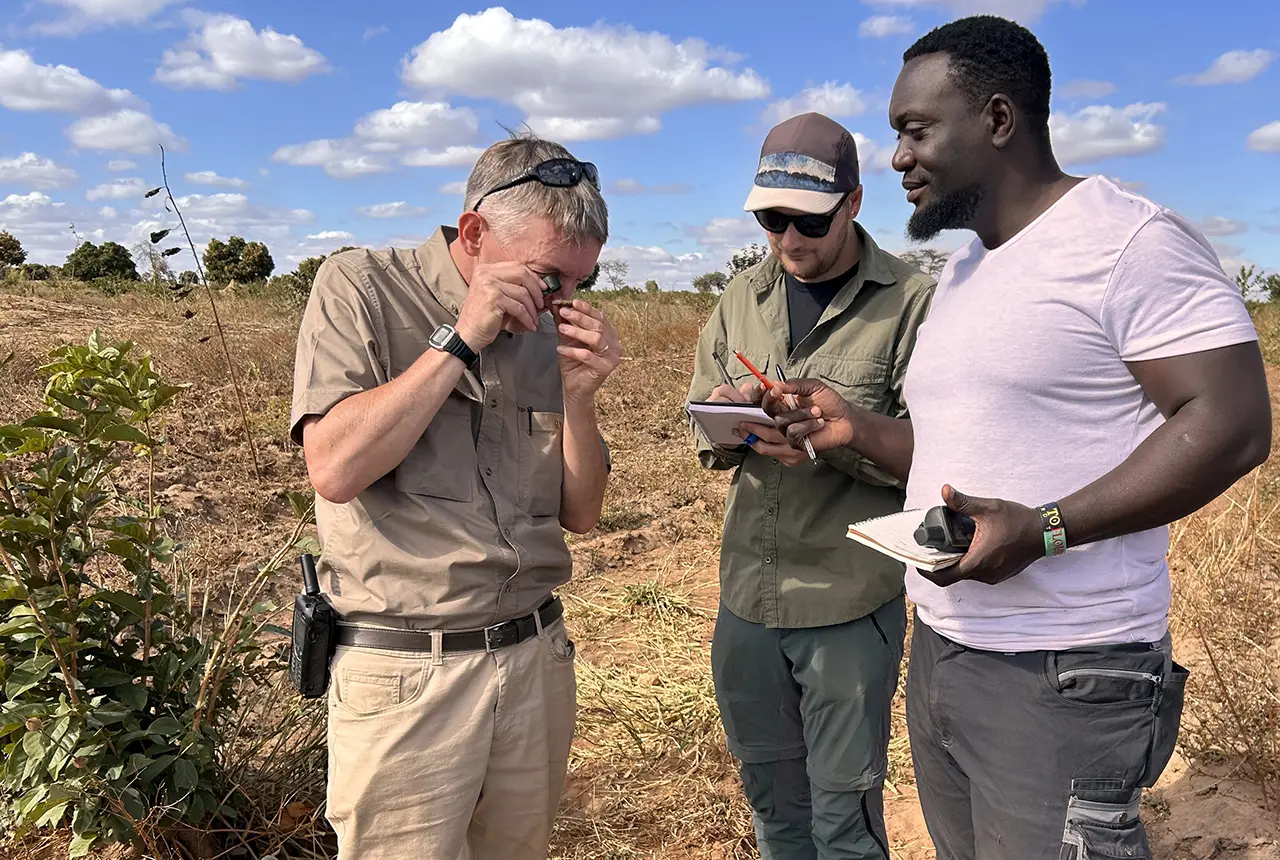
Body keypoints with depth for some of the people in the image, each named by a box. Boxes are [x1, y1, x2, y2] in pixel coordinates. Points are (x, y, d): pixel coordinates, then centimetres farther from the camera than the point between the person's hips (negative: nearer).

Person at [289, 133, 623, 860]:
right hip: (404, 672, -4)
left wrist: (579, 396, -9)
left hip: (536, 657, 4)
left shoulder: (546, 328, 5)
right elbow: (334, 469, -19)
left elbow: (580, 513, 7)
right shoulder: (361, 289, -5)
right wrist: (460, 339, -19)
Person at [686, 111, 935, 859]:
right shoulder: (744, 298, 6)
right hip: (747, 596, 5)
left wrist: (837, 441, -29)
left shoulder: (912, 301, -10)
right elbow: (703, 432, 11)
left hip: (851, 606, -4)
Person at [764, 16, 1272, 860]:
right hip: (938, 652, 8)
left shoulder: (1132, 240, -12)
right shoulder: (961, 271, 14)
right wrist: (857, 428, 2)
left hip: (1062, 676, -8)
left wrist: (1043, 529, -27)